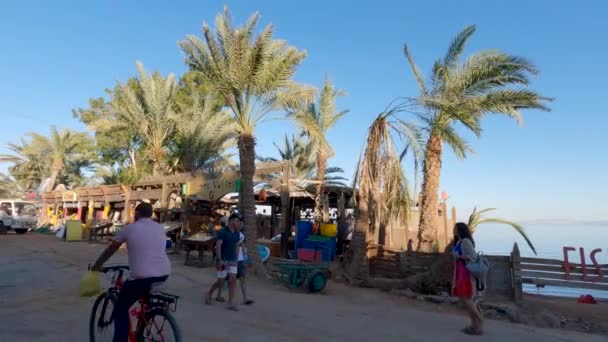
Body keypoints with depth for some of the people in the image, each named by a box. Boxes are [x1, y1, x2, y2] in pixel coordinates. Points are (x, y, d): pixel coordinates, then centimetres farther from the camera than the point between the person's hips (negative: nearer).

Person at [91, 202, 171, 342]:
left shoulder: (130, 228, 2)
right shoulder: (160, 228, 13)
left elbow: (110, 250, 13)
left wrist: (97, 265, 29)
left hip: (141, 277, -5)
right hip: (164, 274, 5)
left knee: (120, 309, 17)